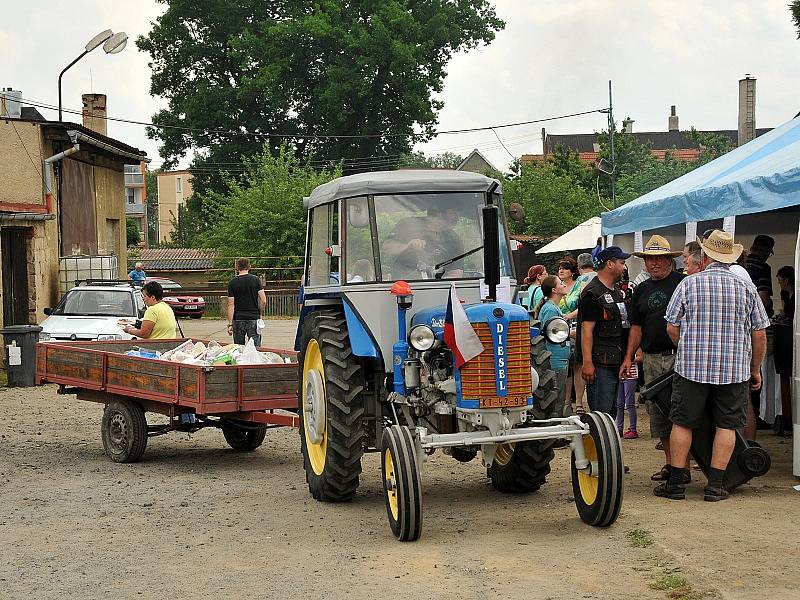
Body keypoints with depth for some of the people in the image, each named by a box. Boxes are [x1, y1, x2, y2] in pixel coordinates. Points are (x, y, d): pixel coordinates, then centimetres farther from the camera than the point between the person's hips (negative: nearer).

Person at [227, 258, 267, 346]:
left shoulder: (232, 283, -2)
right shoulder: (256, 280, -1)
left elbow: (231, 305, -5)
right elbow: (263, 301, -6)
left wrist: (230, 324, -4)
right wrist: (259, 314, 10)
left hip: (238, 319, 0)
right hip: (253, 319, 0)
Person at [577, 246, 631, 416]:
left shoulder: (616, 292, 20)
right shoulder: (592, 293, -11)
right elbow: (586, 330, -17)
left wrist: (626, 358, 24)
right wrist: (587, 362, -23)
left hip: (615, 362, 10)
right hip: (600, 364, -10)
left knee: (612, 412, 12)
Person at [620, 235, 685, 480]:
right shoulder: (641, 290, 16)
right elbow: (636, 327, 19)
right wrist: (629, 357, 12)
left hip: (679, 356, -6)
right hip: (651, 359, 6)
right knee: (657, 412, 7)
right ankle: (669, 463, 15)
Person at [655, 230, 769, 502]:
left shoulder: (689, 284, -3)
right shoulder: (746, 288, 1)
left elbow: (672, 328, -1)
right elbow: (759, 334, 3)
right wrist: (755, 370, 15)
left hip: (692, 367, -1)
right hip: (735, 370, 1)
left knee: (683, 423, 7)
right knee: (726, 425, 7)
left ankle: (676, 482, 9)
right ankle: (715, 485, 4)